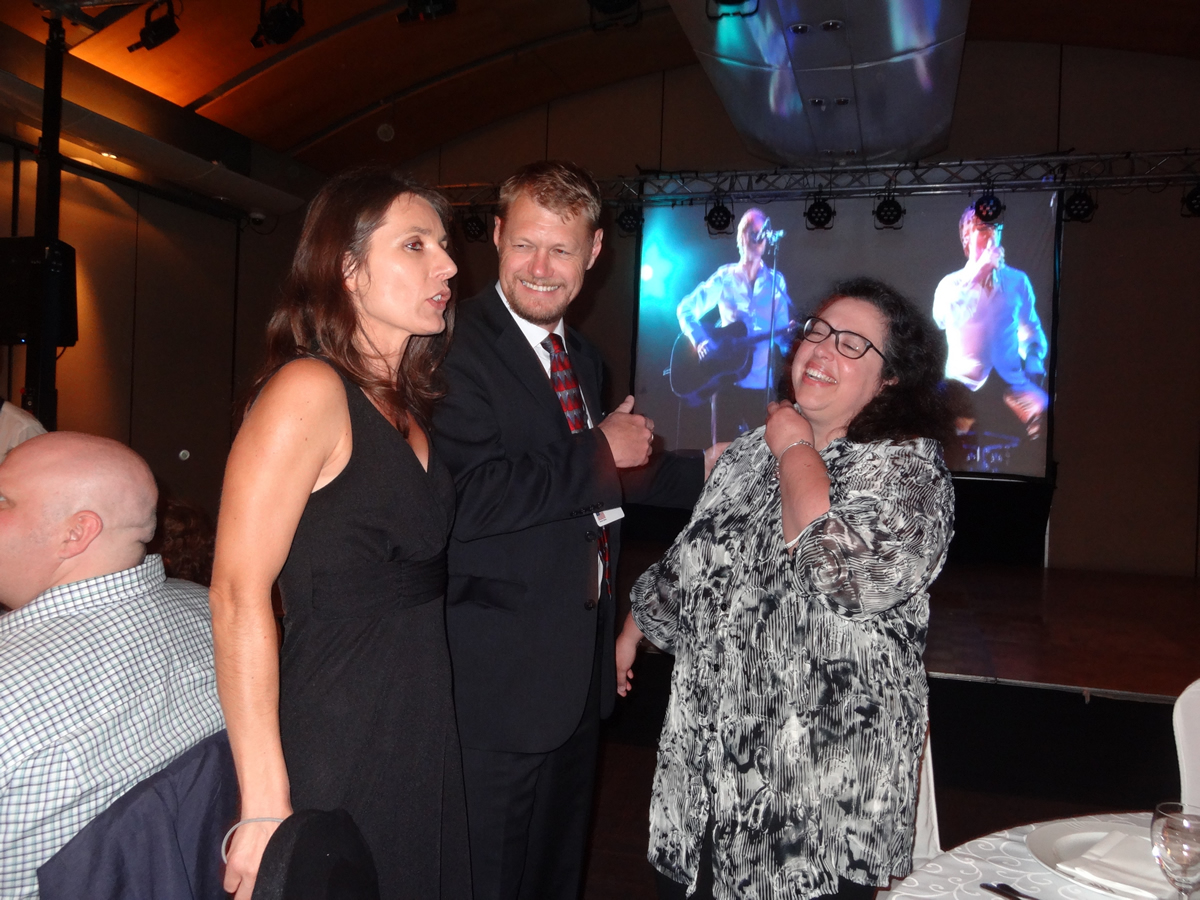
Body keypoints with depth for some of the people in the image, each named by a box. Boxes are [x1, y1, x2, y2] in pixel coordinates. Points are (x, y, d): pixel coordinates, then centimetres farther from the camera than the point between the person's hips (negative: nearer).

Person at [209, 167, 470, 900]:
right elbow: (240, 595, -21)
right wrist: (265, 804, -22)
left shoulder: (406, 405, 10)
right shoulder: (309, 389, -16)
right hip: (333, 745, -8)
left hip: (420, 726, 8)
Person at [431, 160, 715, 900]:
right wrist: (601, 451, -20)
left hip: (579, 670, 8)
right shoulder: (457, 347, -18)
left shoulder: (584, 360, 10)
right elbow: (470, 498, -31)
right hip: (498, 679, -8)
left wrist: (705, 470, 17)